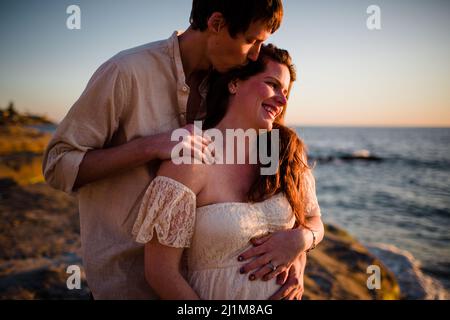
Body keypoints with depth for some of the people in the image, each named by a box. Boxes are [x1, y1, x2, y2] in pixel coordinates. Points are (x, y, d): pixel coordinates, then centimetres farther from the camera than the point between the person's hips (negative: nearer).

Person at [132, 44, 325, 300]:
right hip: (215, 294, -4)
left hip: (283, 292, 5)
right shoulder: (192, 159, -21)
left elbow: (314, 221, 6)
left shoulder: (286, 154, -6)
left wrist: (301, 239, -15)